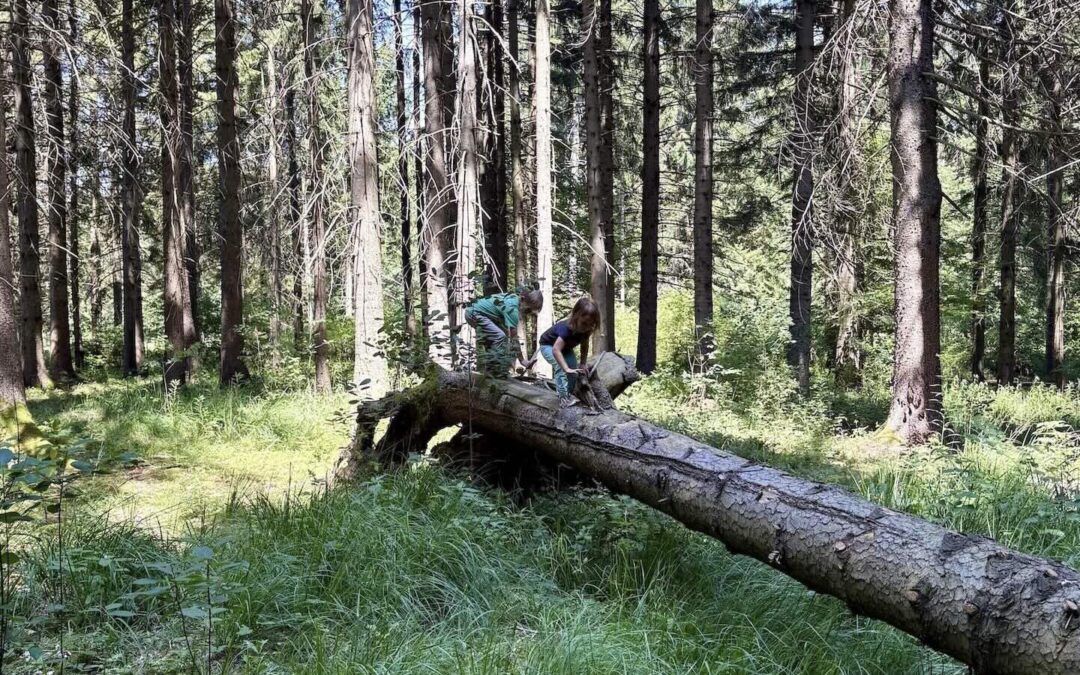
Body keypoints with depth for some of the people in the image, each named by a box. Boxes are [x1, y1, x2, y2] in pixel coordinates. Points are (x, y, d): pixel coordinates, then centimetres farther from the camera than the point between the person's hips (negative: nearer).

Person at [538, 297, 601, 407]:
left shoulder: (586, 329, -23)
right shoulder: (566, 328, -44)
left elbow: (584, 346, -4)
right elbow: (556, 350, -53)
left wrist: (583, 363, -10)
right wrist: (567, 368, -58)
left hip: (566, 347, 7)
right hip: (548, 345, -7)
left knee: (574, 368, -3)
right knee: (560, 367, -27)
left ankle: (568, 393, 15)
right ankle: (563, 398, -23)